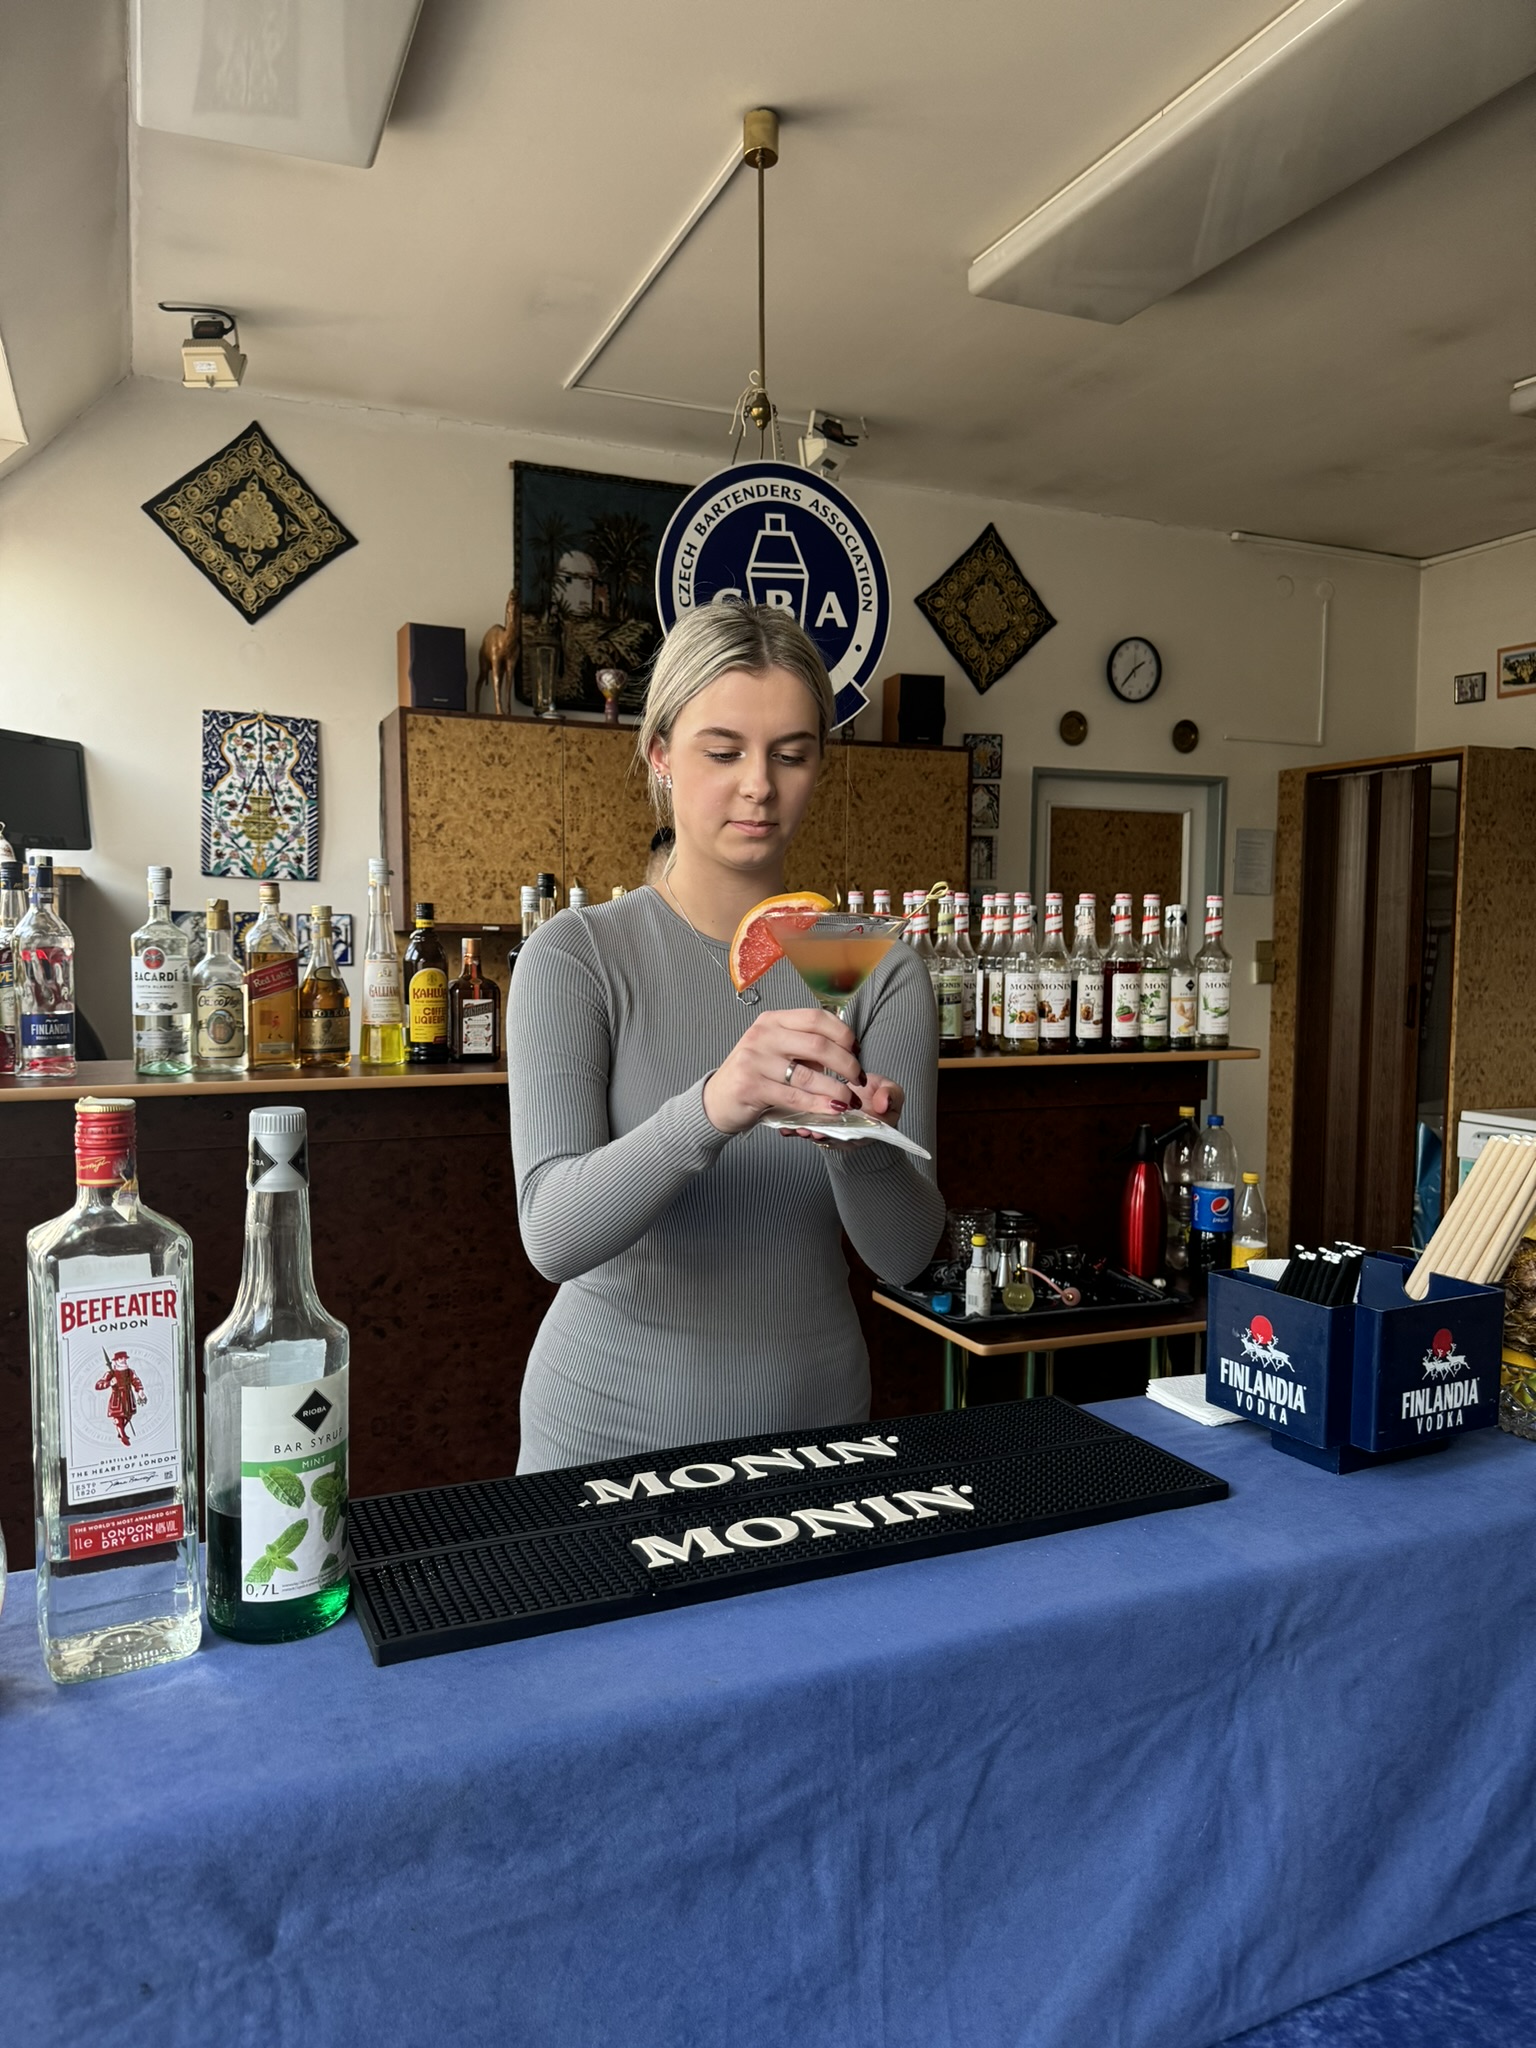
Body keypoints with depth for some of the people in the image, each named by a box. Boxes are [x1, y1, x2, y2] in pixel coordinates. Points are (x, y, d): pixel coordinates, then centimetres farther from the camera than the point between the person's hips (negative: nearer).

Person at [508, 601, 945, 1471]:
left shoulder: (881, 971, -5)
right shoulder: (578, 955, -12)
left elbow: (905, 1252, -9)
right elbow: (555, 1233, -22)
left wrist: (859, 1146, -30)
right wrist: (709, 1109, -38)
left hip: (810, 1419, 2)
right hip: (610, 1428, -2)